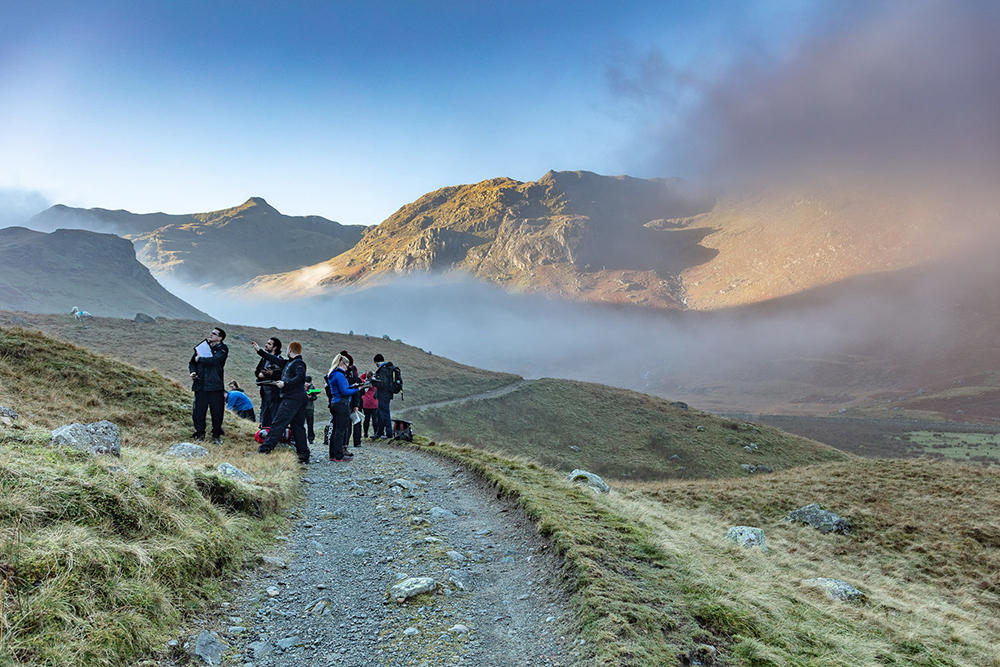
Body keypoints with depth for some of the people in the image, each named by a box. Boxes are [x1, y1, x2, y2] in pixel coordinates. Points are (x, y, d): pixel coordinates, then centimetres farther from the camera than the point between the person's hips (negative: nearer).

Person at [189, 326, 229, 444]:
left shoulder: (222, 349, 1)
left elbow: (214, 361, -17)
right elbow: (192, 362, 19)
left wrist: (199, 359, -5)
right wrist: (192, 371, -1)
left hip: (216, 386, -3)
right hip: (200, 385, 3)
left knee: (217, 412, 0)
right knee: (198, 411, 2)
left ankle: (216, 435, 15)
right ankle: (200, 433, 19)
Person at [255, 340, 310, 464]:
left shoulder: (298, 363, -8)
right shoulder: (289, 363, 20)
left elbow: (300, 377, -23)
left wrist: (285, 384, -23)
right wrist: (259, 350, 31)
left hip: (291, 399, -9)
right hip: (299, 399, 9)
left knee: (277, 423, -9)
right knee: (298, 426, 8)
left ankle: (265, 449, -10)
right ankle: (304, 455, 9)